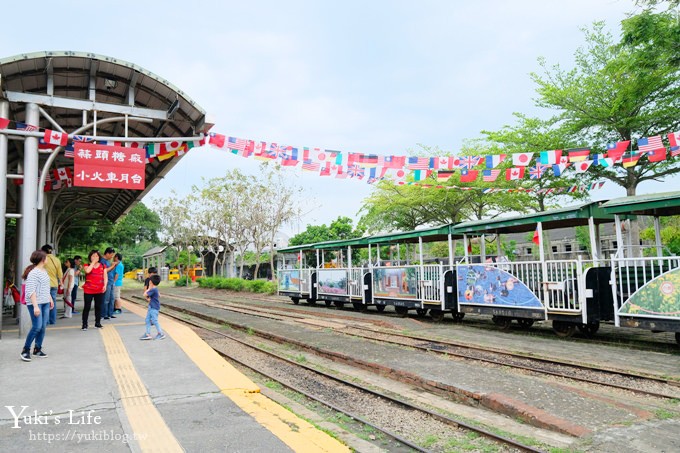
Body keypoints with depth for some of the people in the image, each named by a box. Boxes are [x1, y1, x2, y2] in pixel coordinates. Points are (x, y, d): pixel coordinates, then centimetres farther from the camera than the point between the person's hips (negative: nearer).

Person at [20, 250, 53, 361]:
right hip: (35, 303, -8)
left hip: (45, 303, 8)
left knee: (43, 327, 7)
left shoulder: (44, 271, 12)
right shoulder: (33, 273, -14)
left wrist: (50, 299, 26)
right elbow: (31, 291, -19)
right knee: (37, 327, -10)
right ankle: (25, 350, 4)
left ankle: (37, 349, 17)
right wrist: (35, 306, -24)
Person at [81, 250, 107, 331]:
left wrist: (105, 285, -9)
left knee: (98, 307, 6)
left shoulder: (103, 266, 10)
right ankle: (84, 324, 5)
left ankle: (97, 323, 15)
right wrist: (93, 262, -12)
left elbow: (105, 276, 6)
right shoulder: (87, 265, 3)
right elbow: (87, 271, -21)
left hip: (99, 290, 2)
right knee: (87, 307, 0)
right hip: (88, 290, -2)